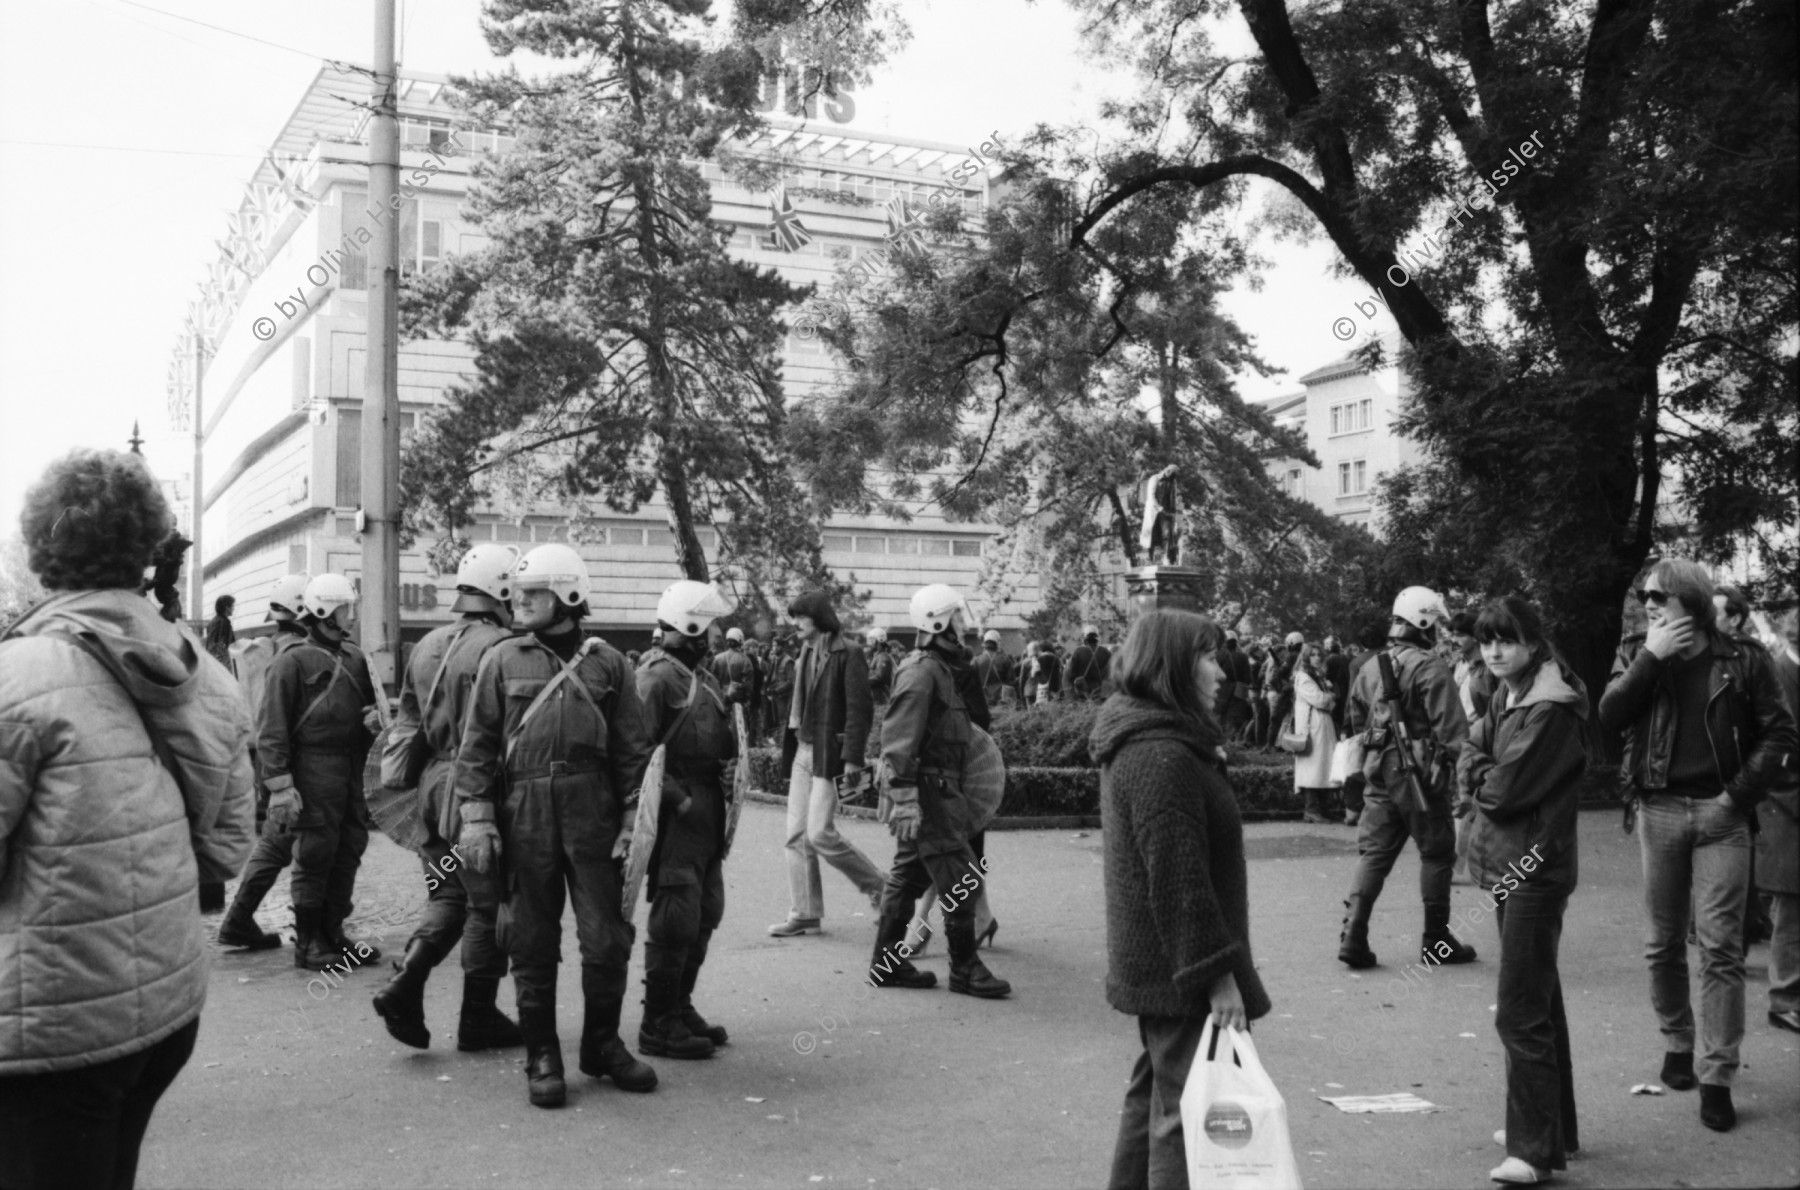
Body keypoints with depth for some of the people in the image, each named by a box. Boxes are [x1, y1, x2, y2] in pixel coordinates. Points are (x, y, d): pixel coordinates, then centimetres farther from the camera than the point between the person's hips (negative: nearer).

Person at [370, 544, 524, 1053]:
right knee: (489, 906, 5)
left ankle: (405, 984, 1)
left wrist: (409, 781, 22)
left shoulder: (427, 646, 12)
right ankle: (479, 1018, 13)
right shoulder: (501, 649, -15)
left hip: (433, 786, 8)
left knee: (446, 897, 18)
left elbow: (408, 720, 16)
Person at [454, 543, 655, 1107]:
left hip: (592, 814, 0)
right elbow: (477, 745, 4)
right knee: (532, 941, 6)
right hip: (524, 814, 0)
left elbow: (633, 748, 7)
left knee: (607, 937, 3)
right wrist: (477, 817, -4)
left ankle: (602, 1045, 22)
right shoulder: (502, 660, 5)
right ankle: (542, 1057, 18)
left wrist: (632, 818, 0)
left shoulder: (606, 663, 6)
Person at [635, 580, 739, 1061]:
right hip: (676, 813, -10)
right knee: (676, 918, -6)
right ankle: (658, 1025, 4)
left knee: (706, 912, 15)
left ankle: (680, 1007, 28)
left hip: (707, 811, 10)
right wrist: (679, 799, -20)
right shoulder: (657, 679, -14)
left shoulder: (706, 678, 16)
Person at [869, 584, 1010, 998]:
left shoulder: (944, 668, 17)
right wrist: (904, 797, -26)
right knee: (961, 878, -6)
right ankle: (965, 969, 2)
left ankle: (887, 964, 21)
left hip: (939, 789, 10)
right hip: (926, 791, -10)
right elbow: (900, 738, -21)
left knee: (907, 876, 14)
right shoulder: (922, 671, -16)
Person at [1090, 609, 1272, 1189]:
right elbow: (1179, 879, -25)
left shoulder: (1139, 742, 11)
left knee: (1155, 1094, 21)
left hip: (1154, 965, 11)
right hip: (1181, 969, -11)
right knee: (1189, 1108, -4)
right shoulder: (1163, 757, -22)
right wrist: (1217, 973, -23)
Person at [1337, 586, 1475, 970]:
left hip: (1380, 769, 6)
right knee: (1436, 853, 7)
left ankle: (1353, 936, -1)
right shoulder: (1430, 668, -13)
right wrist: (1456, 761, -14)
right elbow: (1450, 724, -18)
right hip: (1419, 772, -6)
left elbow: (1357, 716, 18)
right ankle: (1437, 941, 15)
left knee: (1374, 852, 8)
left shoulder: (1372, 667, 10)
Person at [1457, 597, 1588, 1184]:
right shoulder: (1503, 698, 12)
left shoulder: (1552, 709, -16)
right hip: (1507, 864, 10)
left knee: (1520, 1014, -8)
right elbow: (1469, 761, 9)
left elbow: (1504, 788, -19)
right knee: (1540, 1002, 18)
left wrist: (1477, 776, -2)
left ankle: (1534, 1149, -1)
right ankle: (1552, 1129, 29)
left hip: (1535, 867, -10)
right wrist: (1485, 773, -10)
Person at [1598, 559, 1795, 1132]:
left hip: (1720, 814, -2)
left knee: (1721, 947, -4)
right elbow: (1610, 715, -8)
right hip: (1658, 811, 2)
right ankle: (1676, 1043, 28)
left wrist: (1741, 794, -8)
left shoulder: (1743, 660, 0)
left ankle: (1716, 1078, 0)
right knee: (1663, 944, 10)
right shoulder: (1636, 654, 7)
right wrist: (1652, 657, -14)